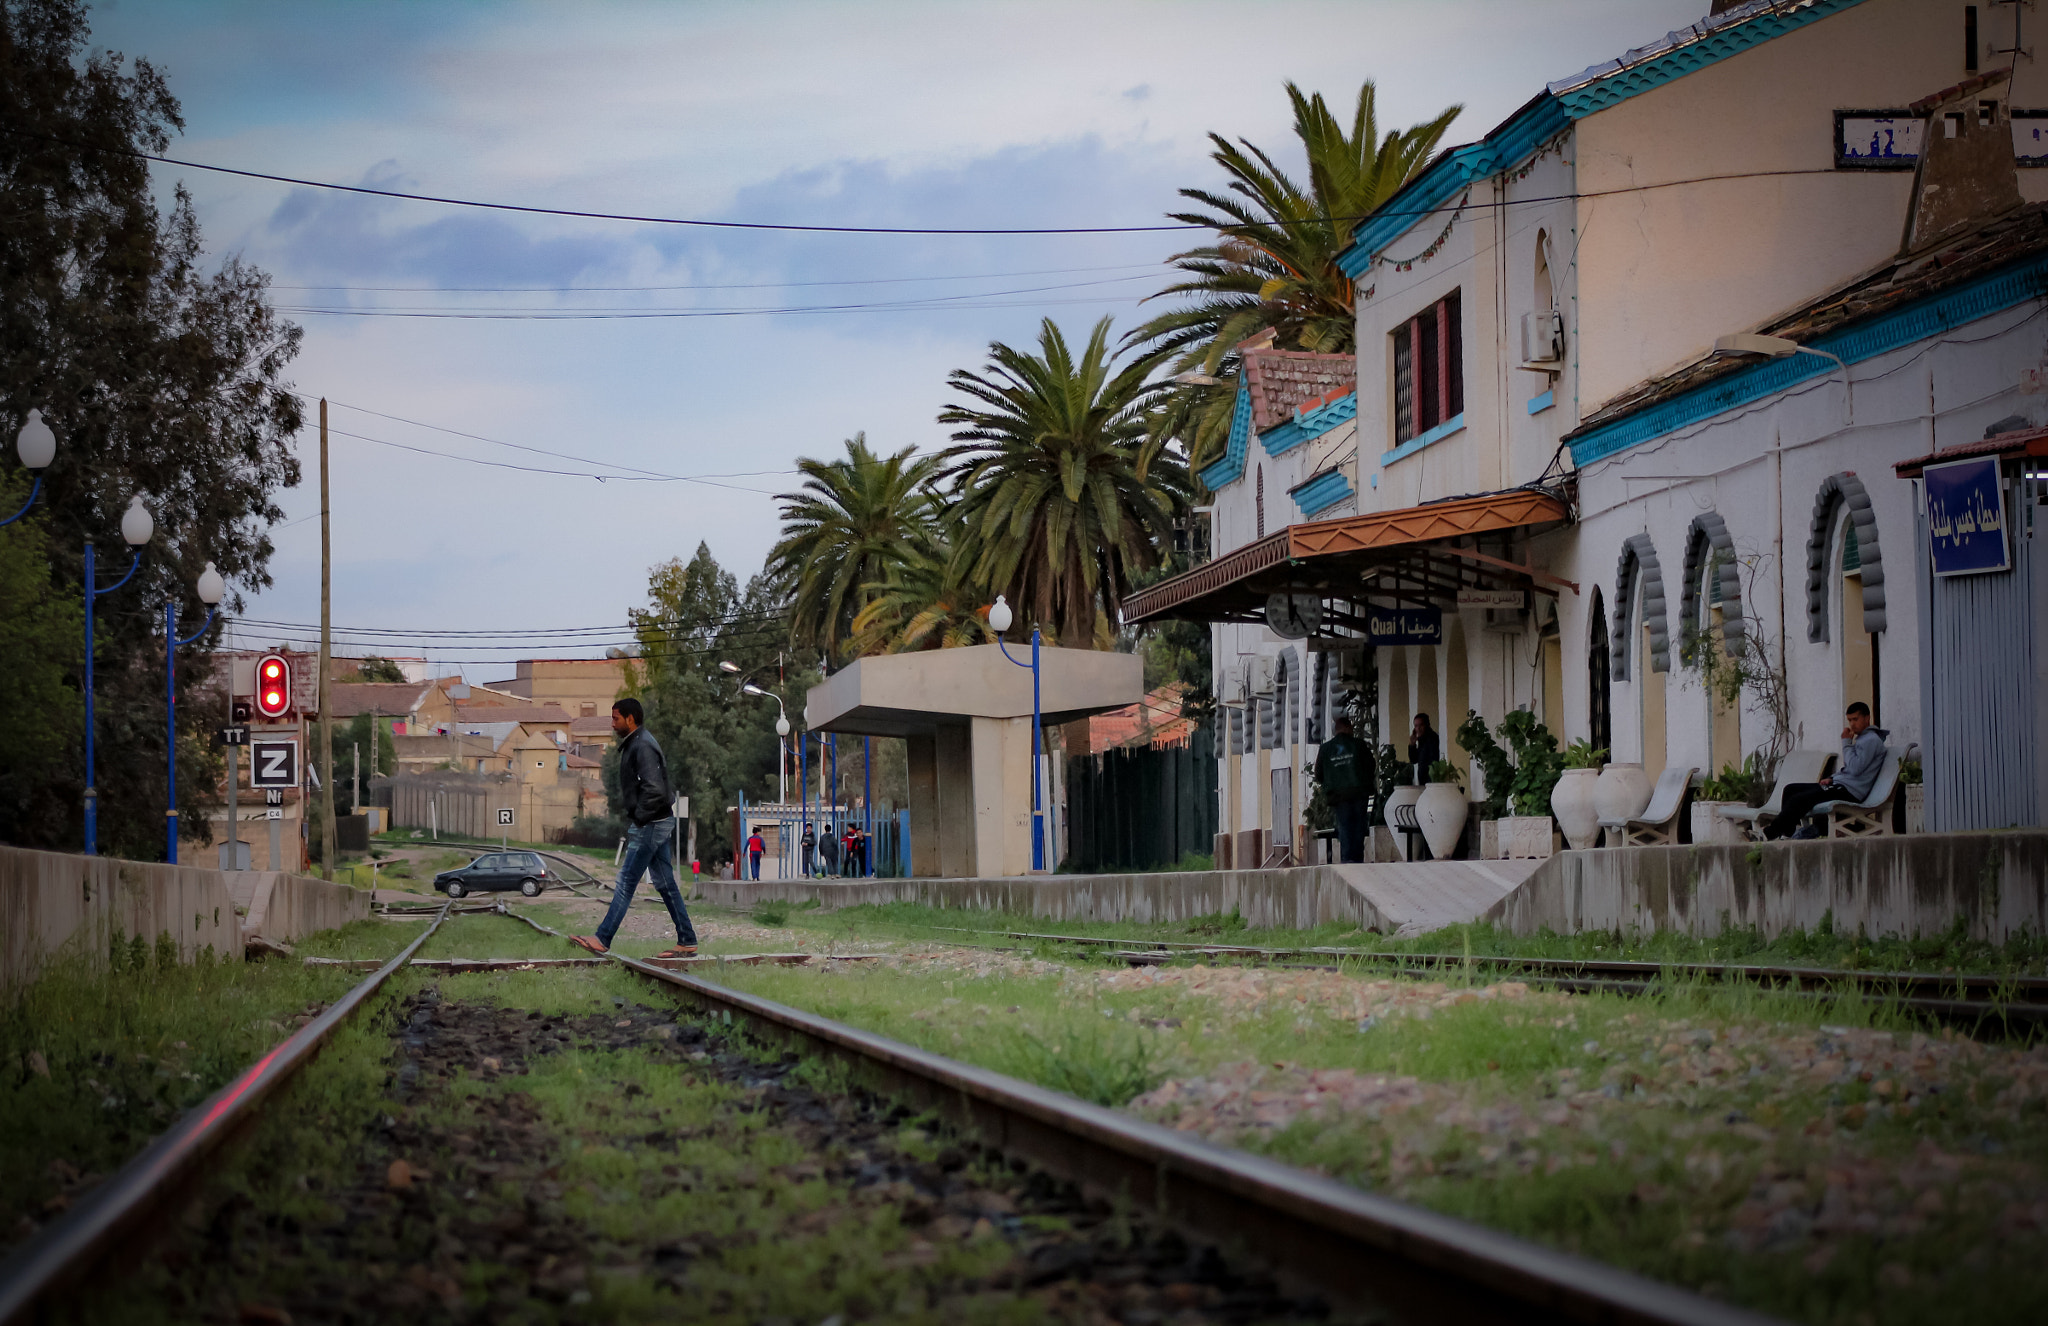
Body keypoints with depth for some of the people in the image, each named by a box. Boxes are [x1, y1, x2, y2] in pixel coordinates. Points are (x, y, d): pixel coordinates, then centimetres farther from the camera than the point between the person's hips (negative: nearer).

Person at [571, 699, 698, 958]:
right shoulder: (634, 744, 16)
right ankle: (687, 943, 9)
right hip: (660, 823, 11)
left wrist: (638, 818, -18)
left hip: (650, 825, -11)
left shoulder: (643, 746, -17)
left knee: (625, 883, -7)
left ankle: (602, 940, -5)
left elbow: (654, 789, -27)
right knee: (665, 884, 9)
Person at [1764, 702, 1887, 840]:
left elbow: (1855, 768, -20)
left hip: (1849, 792, -11)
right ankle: (1786, 832, -3)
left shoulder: (1871, 740, -9)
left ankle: (1770, 834, -17)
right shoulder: (1861, 738, 24)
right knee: (1790, 789, 7)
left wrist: (1846, 743, -10)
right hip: (1839, 784, 11)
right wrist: (1831, 778, 10)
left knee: (1799, 799, -22)